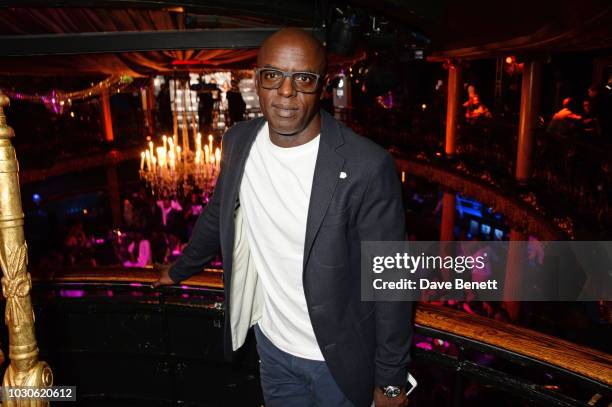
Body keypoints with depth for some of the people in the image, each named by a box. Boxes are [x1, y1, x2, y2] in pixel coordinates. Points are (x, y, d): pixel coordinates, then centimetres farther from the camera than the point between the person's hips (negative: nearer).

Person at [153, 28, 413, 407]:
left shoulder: (367, 167, -25)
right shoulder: (239, 141, -8)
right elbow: (218, 214, 10)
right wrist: (180, 269, 24)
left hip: (339, 358, -4)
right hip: (271, 341, 5)